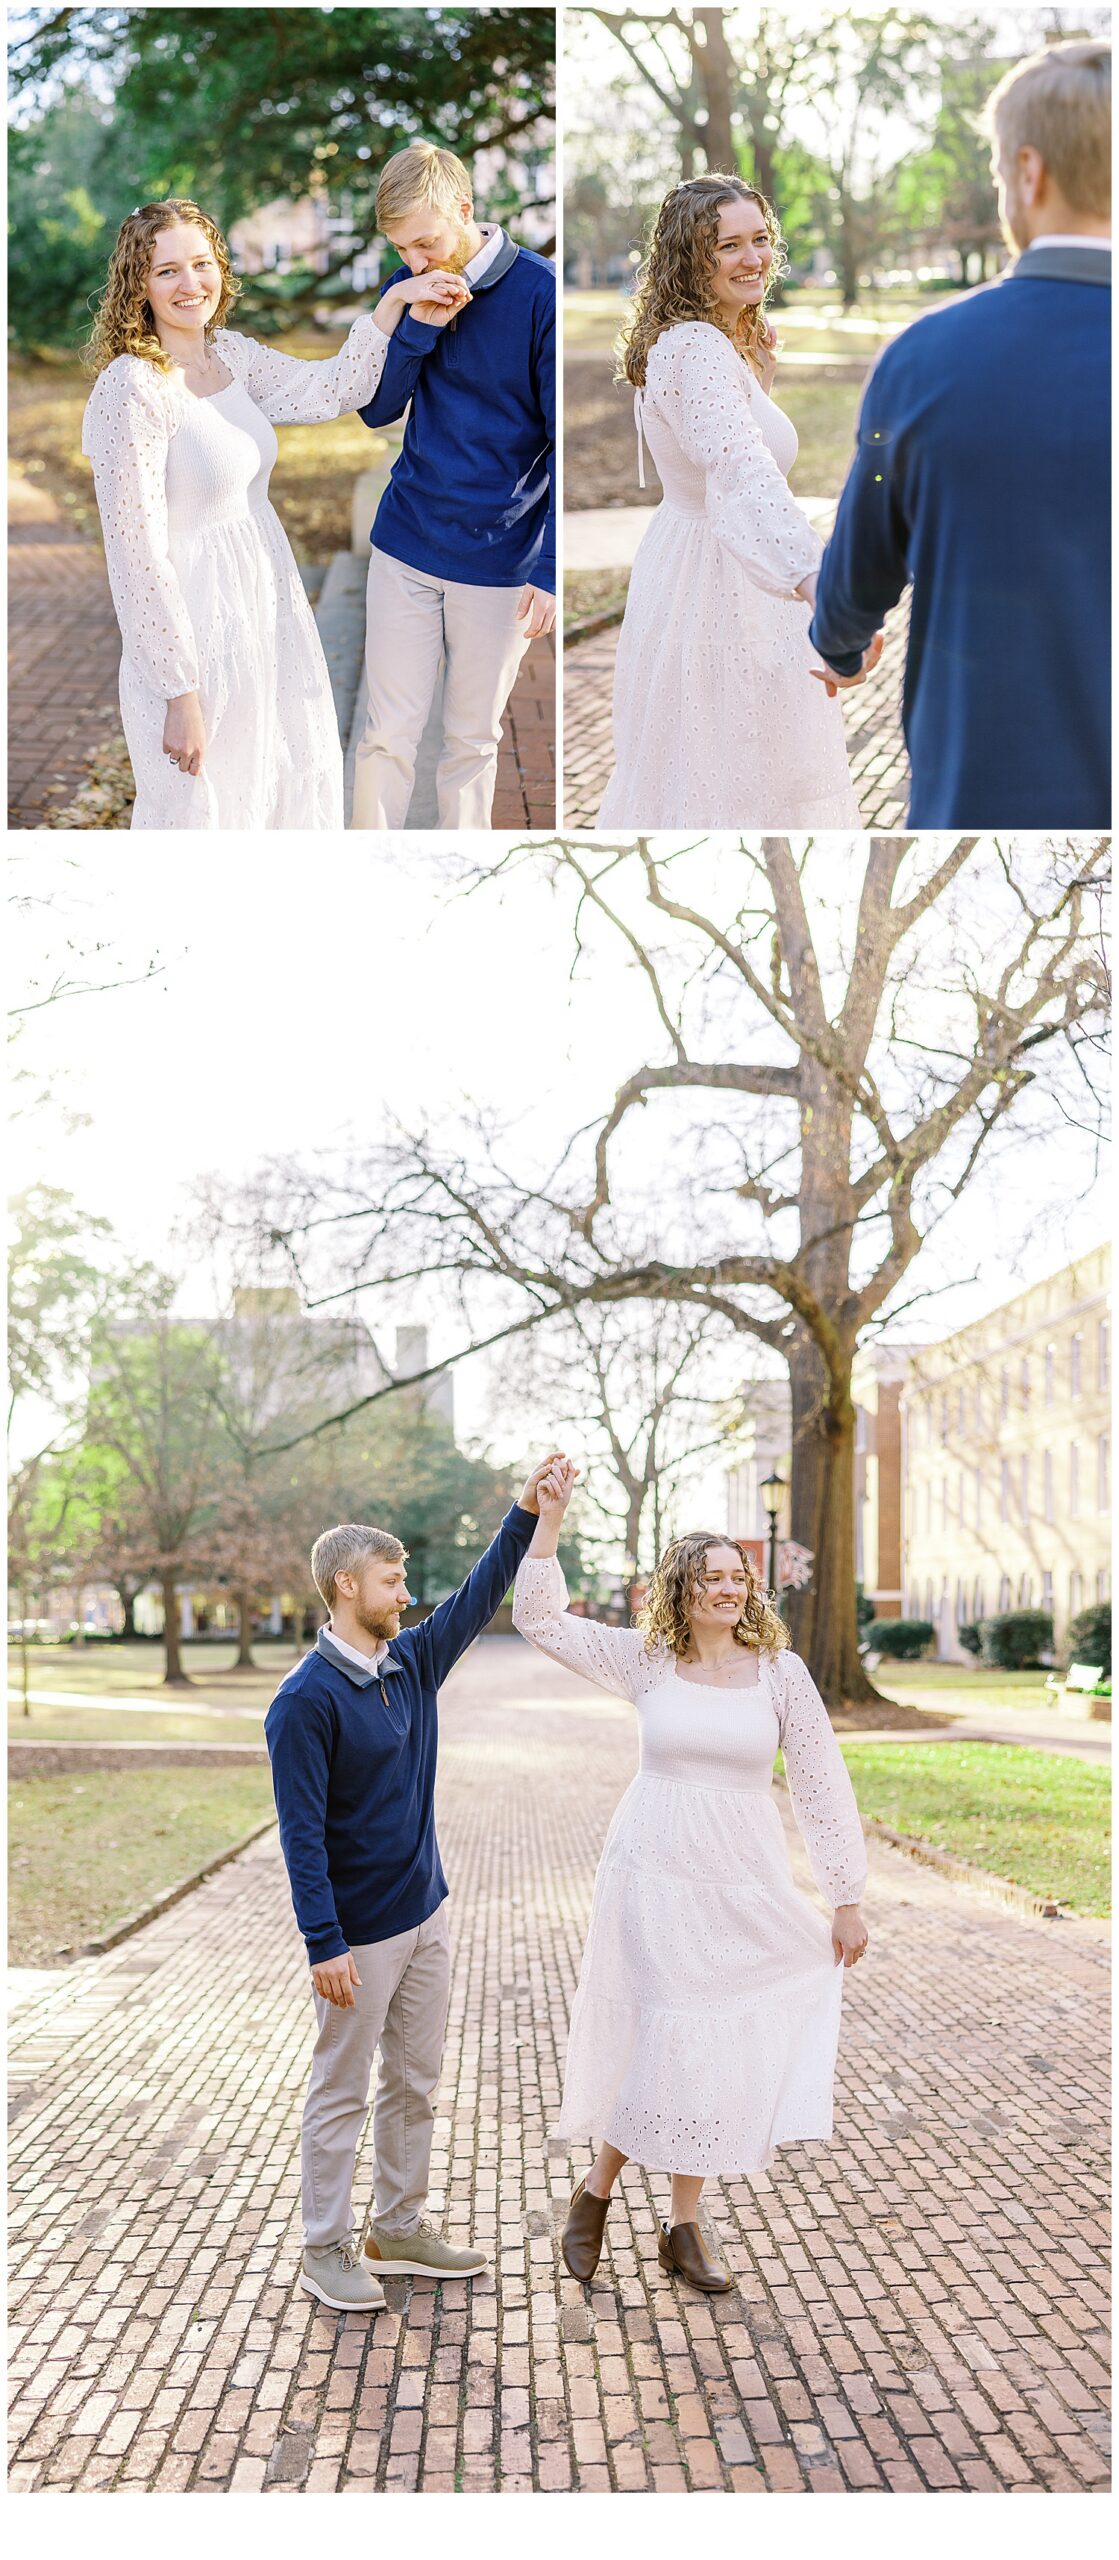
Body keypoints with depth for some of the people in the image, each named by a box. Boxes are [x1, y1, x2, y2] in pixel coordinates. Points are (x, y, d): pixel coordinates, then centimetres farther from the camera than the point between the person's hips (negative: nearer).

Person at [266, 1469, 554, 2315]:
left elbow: (477, 1600, 12)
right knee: (342, 2093, 5)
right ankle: (326, 2251, 18)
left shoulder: (413, 1661, 3)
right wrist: (324, 1944, -22)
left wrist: (526, 1513, 4)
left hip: (426, 1913, 8)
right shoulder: (306, 1700, -19)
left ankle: (399, 2230, 29)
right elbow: (302, 1832, -20)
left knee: (416, 2083, 16)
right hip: (359, 1932, -7)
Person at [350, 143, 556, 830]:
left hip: (500, 560, -3)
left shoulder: (539, 292, -12)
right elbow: (375, 410, 5)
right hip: (405, 546, 3)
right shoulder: (407, 289, 3)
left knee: (473, 739, 10)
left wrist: (551, 567, -17)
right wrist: (419, 328, -12)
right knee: (388, 732, 4)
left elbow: (567, 442, -11)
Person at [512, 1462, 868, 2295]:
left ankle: (684, 2224, 24)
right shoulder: (646, 1661, -2)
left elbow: (822, 1787, -1)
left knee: (715, 2046, 8)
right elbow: (541, 1618, -3)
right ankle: (598, 2189, 28)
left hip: (743, 1883, 1)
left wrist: (847, 1899, -1)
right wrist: (549, 1516, -11)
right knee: (655, 2036, 4)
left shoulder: (780, 1672, -4)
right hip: (653, 1872, -1)